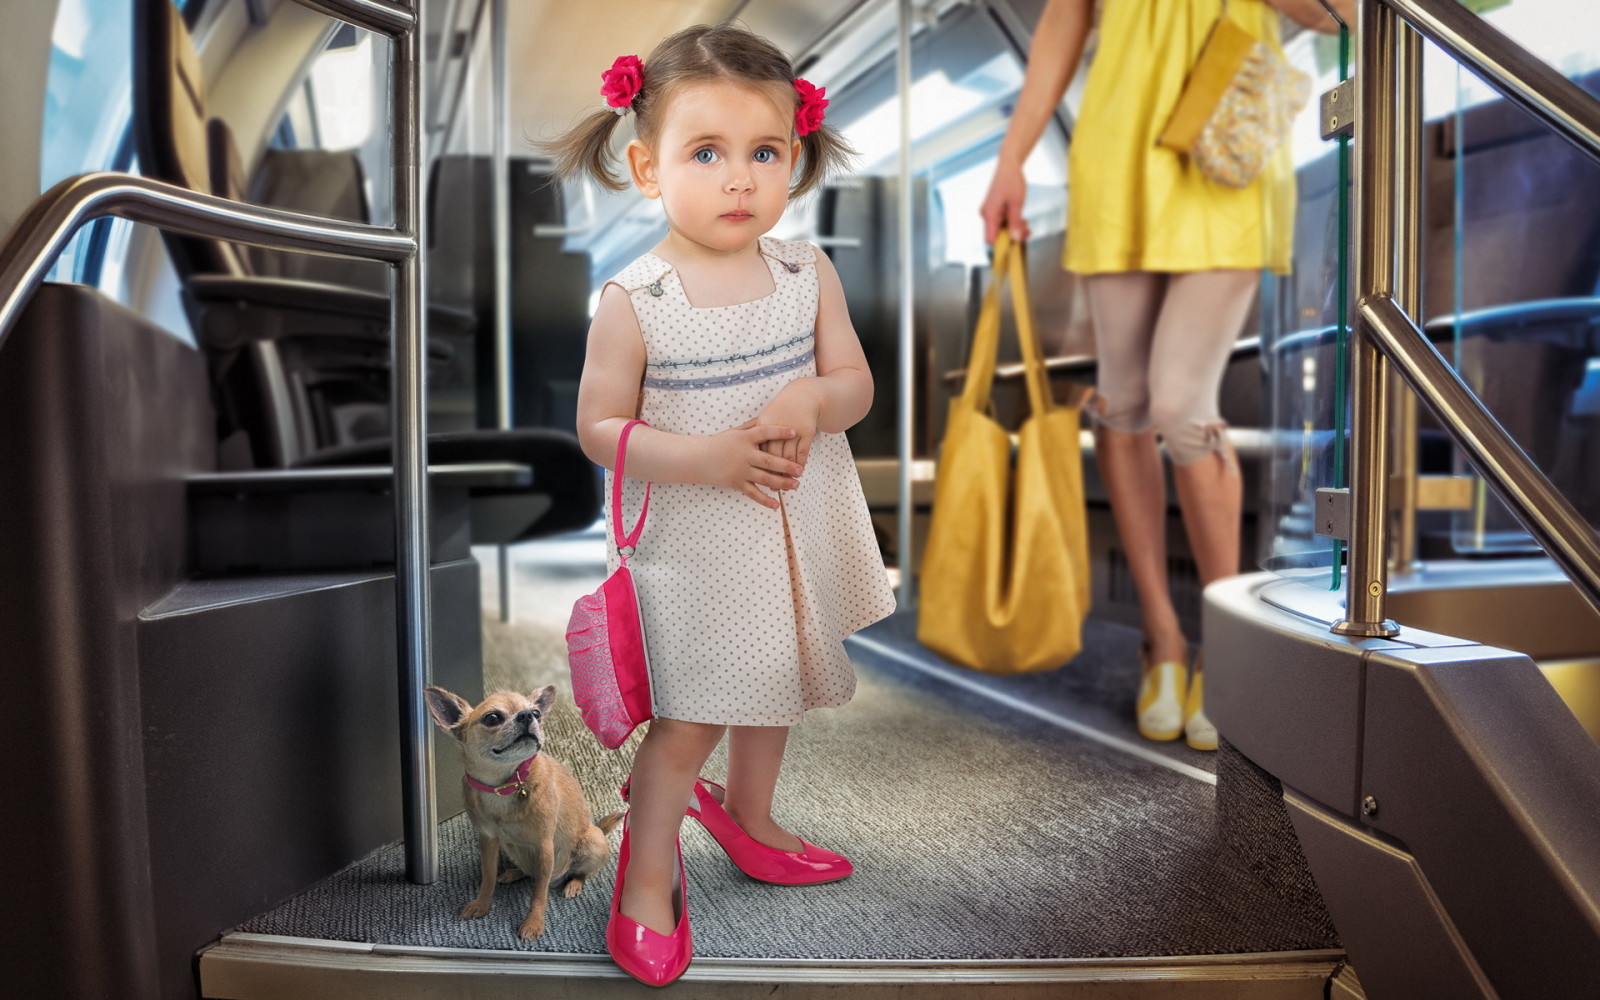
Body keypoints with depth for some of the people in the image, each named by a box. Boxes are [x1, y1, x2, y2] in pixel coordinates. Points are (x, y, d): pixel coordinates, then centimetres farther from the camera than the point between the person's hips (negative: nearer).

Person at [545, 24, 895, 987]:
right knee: (688, 720, 4)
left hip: (795, 528, 5)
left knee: (773, 689, 23)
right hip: (693, 542, -4)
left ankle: (747, 816, 50)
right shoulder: (635, 300, -16)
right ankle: (648, 872, 30)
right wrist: (703, 456, -25)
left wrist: (808, 398, -23)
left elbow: (857, 381, 0)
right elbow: (599, 428, -11)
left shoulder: (807, 271, -5)